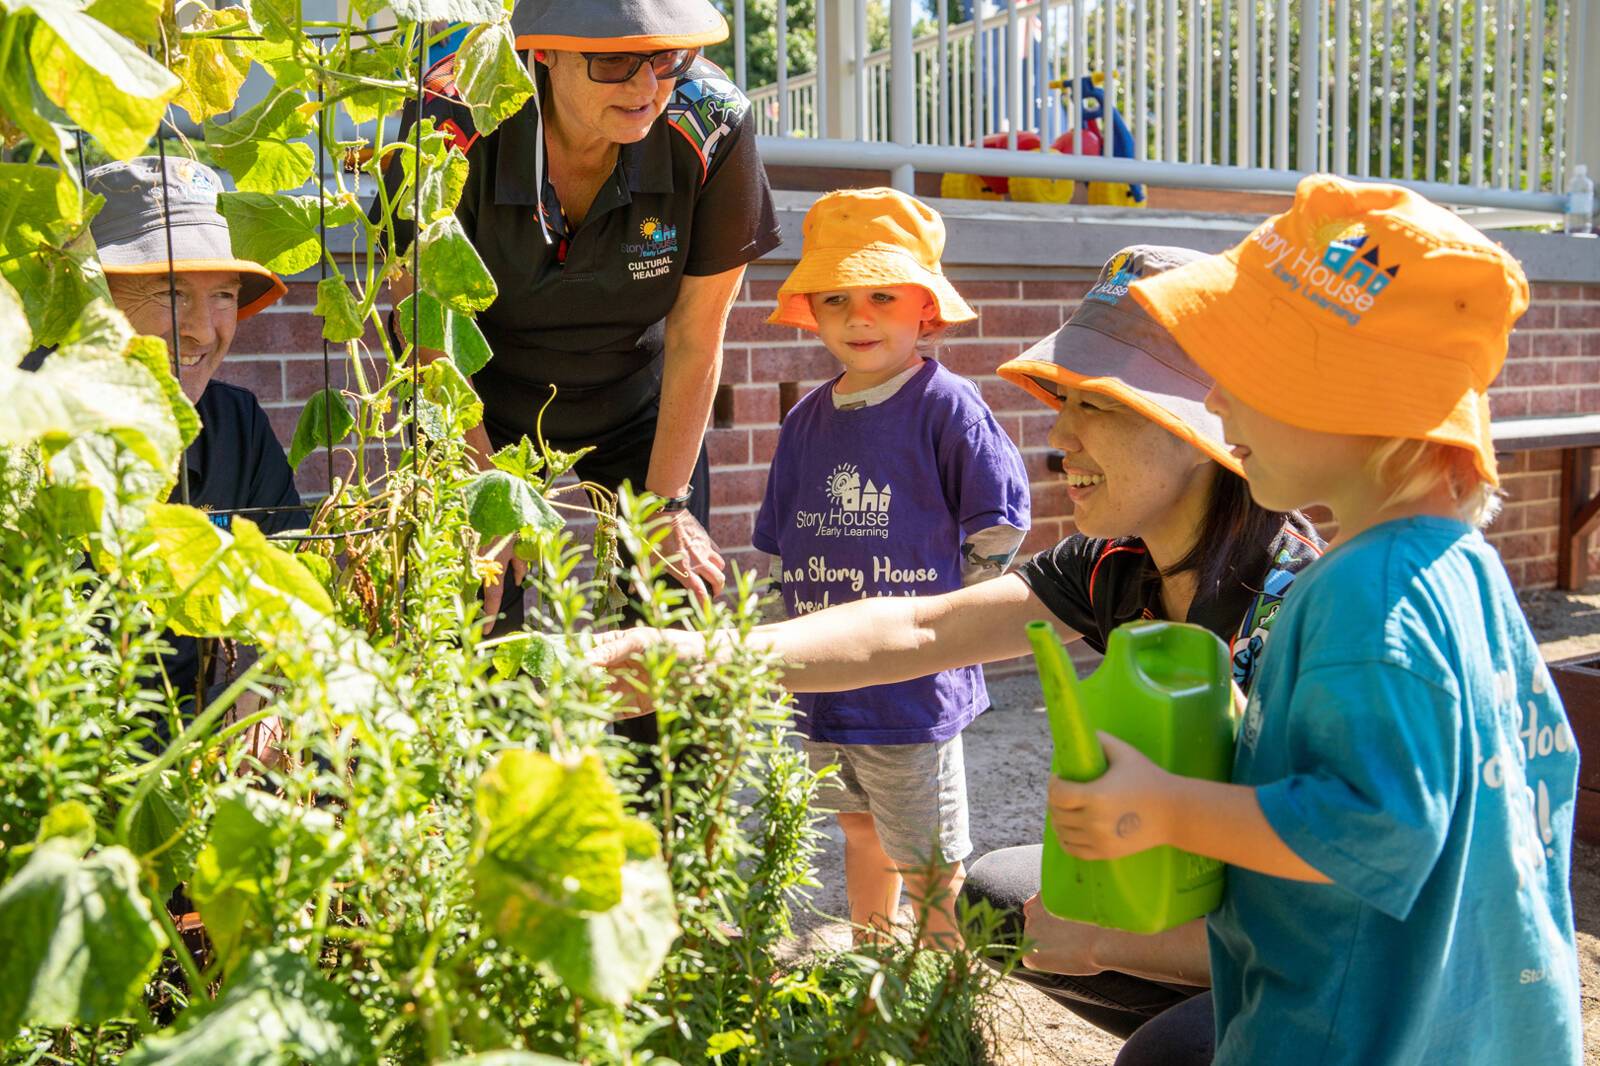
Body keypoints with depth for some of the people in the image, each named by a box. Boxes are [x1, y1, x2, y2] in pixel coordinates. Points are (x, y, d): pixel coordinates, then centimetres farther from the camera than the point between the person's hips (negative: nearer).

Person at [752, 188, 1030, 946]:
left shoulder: (946, 406, -12)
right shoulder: (807, 420, 7)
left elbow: (1000, 529, -9)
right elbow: (779, 548, 15)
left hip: (915, 681, -6)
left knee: (929, 863, 7)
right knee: (860, 833, 24)